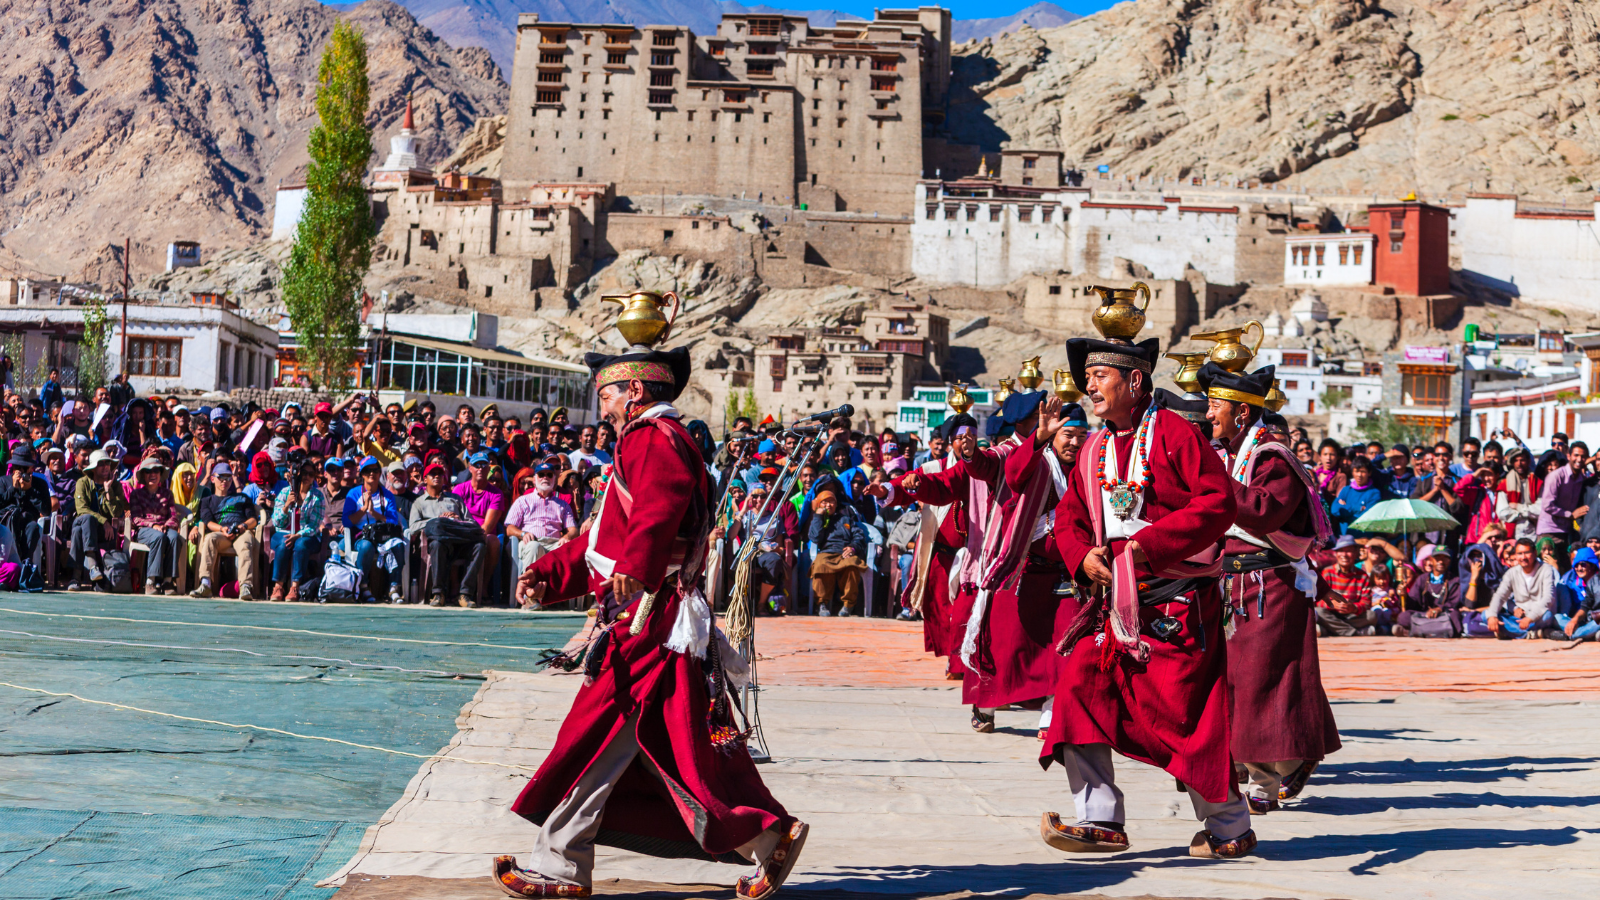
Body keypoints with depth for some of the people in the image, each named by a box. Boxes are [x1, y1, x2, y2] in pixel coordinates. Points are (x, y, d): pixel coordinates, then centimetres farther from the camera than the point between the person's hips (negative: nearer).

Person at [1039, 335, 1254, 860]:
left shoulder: (1174, 433, -8)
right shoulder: (1094, 450, 14)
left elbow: (1217, 503, -16)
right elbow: (1070, 516, 17)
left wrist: (1149, 543, -23)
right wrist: (1084, 557, -5)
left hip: (1178, 603, -7)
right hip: (1115, 599, 7)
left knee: (1183, 711, -3)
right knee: (1081, 685, -7)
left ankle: (1230, 828, 15)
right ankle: (1101, 821, -2)